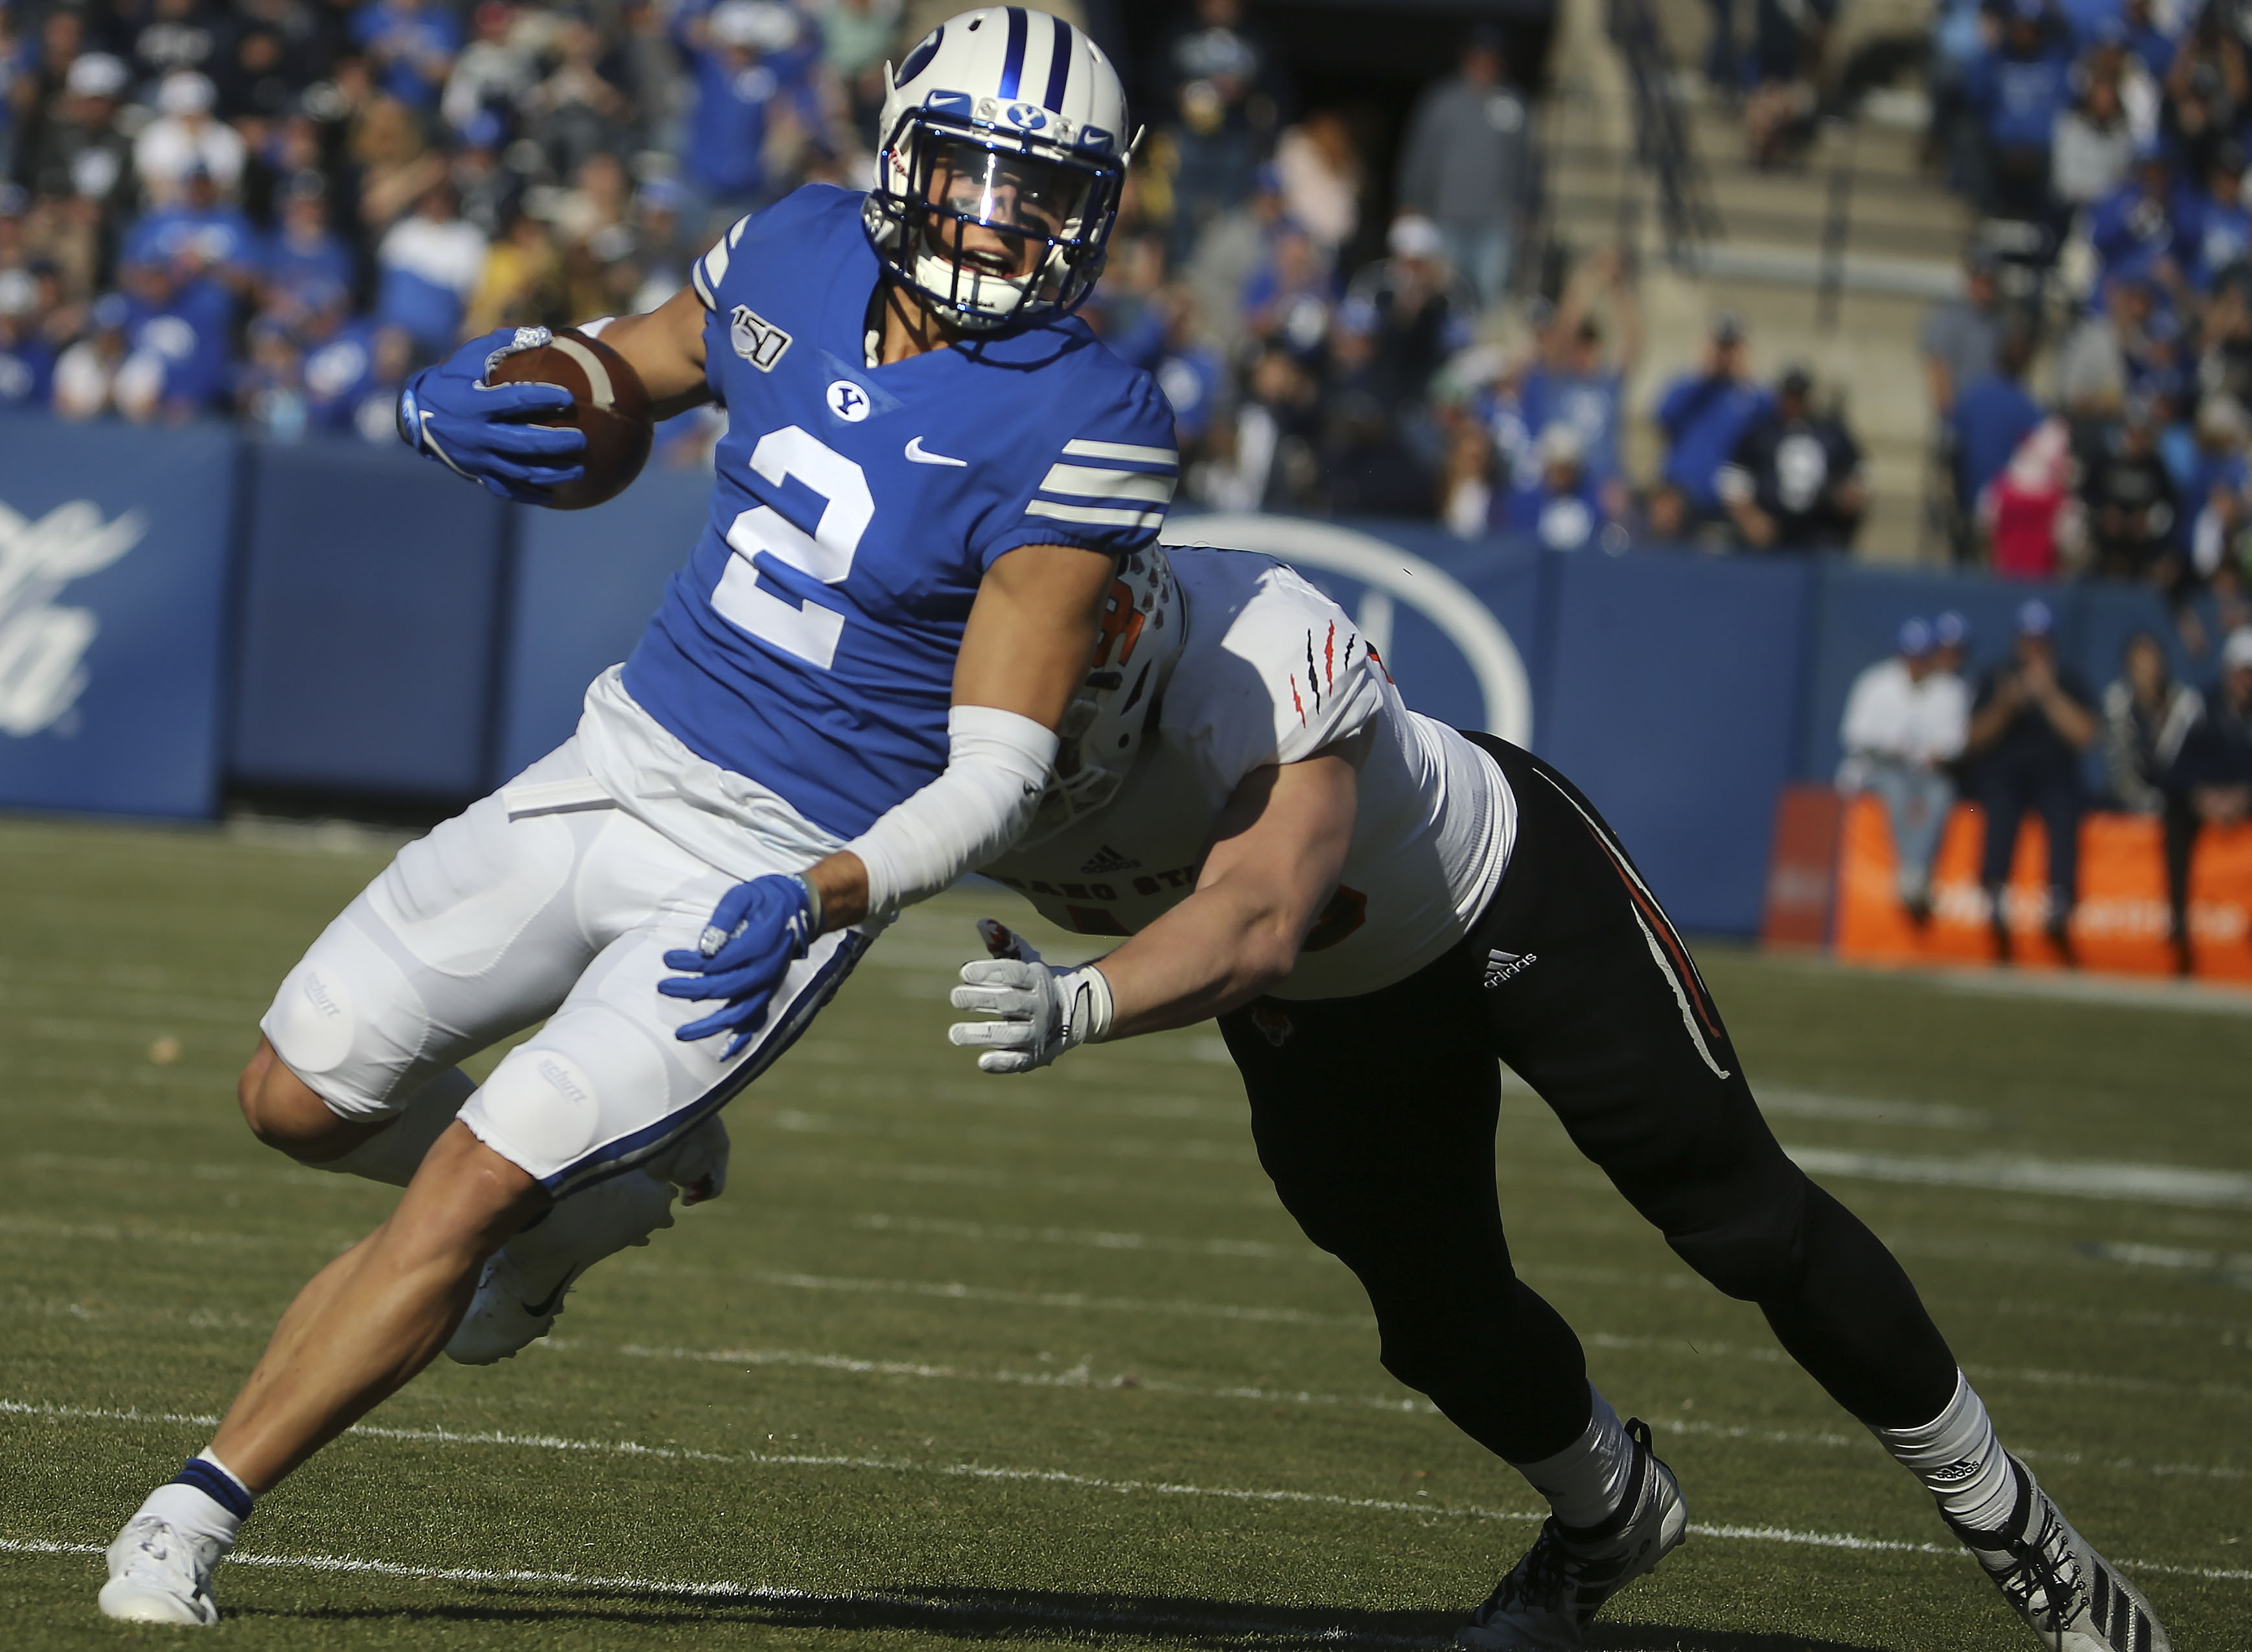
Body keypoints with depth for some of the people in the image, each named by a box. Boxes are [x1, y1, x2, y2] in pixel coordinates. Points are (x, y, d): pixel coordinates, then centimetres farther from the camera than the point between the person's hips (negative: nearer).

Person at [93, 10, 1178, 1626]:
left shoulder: (1076, 429, -18)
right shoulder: (804, 258, -2)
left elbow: (999, 772, -19)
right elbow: (594, 379, 14)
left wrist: (821, 897, -35)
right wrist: (453, 407, -10)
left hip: (772, 872, -6)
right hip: (623, 760, 6)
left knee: (469, 1195, -13)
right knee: (304, 1096, 8)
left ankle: (201, 1508, 1)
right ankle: (625, 1174, 33)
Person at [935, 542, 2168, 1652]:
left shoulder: (1267, 665, -44)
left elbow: (1257, 923, -56)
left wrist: (1080, 1005, -72)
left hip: (1506, 902, -5)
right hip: (1322, 1011, 5)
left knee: (1748, 1225, 2)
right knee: (1440, 1323, 5)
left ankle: (2010, 1525, 19)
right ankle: (1607, 1518, 38)